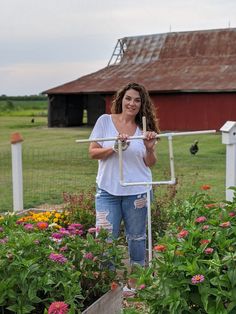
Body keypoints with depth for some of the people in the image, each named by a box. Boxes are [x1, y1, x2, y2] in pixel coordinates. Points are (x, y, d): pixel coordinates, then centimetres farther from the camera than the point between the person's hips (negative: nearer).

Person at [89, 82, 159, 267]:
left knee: (136, 237, 12)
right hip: (108, 190, -1)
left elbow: (151, 164, 5)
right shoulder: (105, 121, 1)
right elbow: (93, 153, -3)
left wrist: (150, 149, -15)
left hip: (137, 191, 1)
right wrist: (114, 149, -18)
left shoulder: (145, 128, 4)